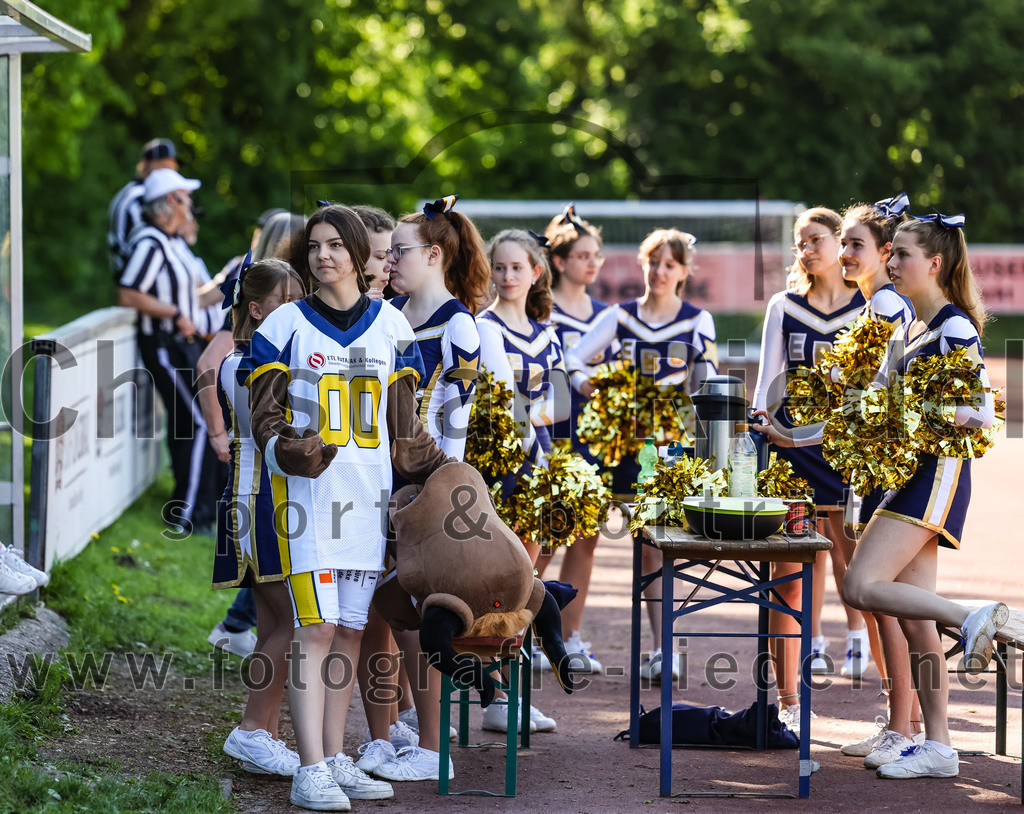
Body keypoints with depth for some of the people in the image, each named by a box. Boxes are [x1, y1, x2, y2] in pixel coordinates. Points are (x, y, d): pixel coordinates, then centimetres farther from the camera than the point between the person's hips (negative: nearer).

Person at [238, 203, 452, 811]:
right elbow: (264, 417, 1)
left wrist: (440, 472, 6)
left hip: (369, 493, 3)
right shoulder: (286, 326, 3)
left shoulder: (390, 326, 11)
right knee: (317, 627, -11)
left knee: (351, 629, 6)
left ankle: (336, 759, 14)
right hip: (309, 490, -3)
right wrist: (289, 450, -18)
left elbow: (404, 427, 16)